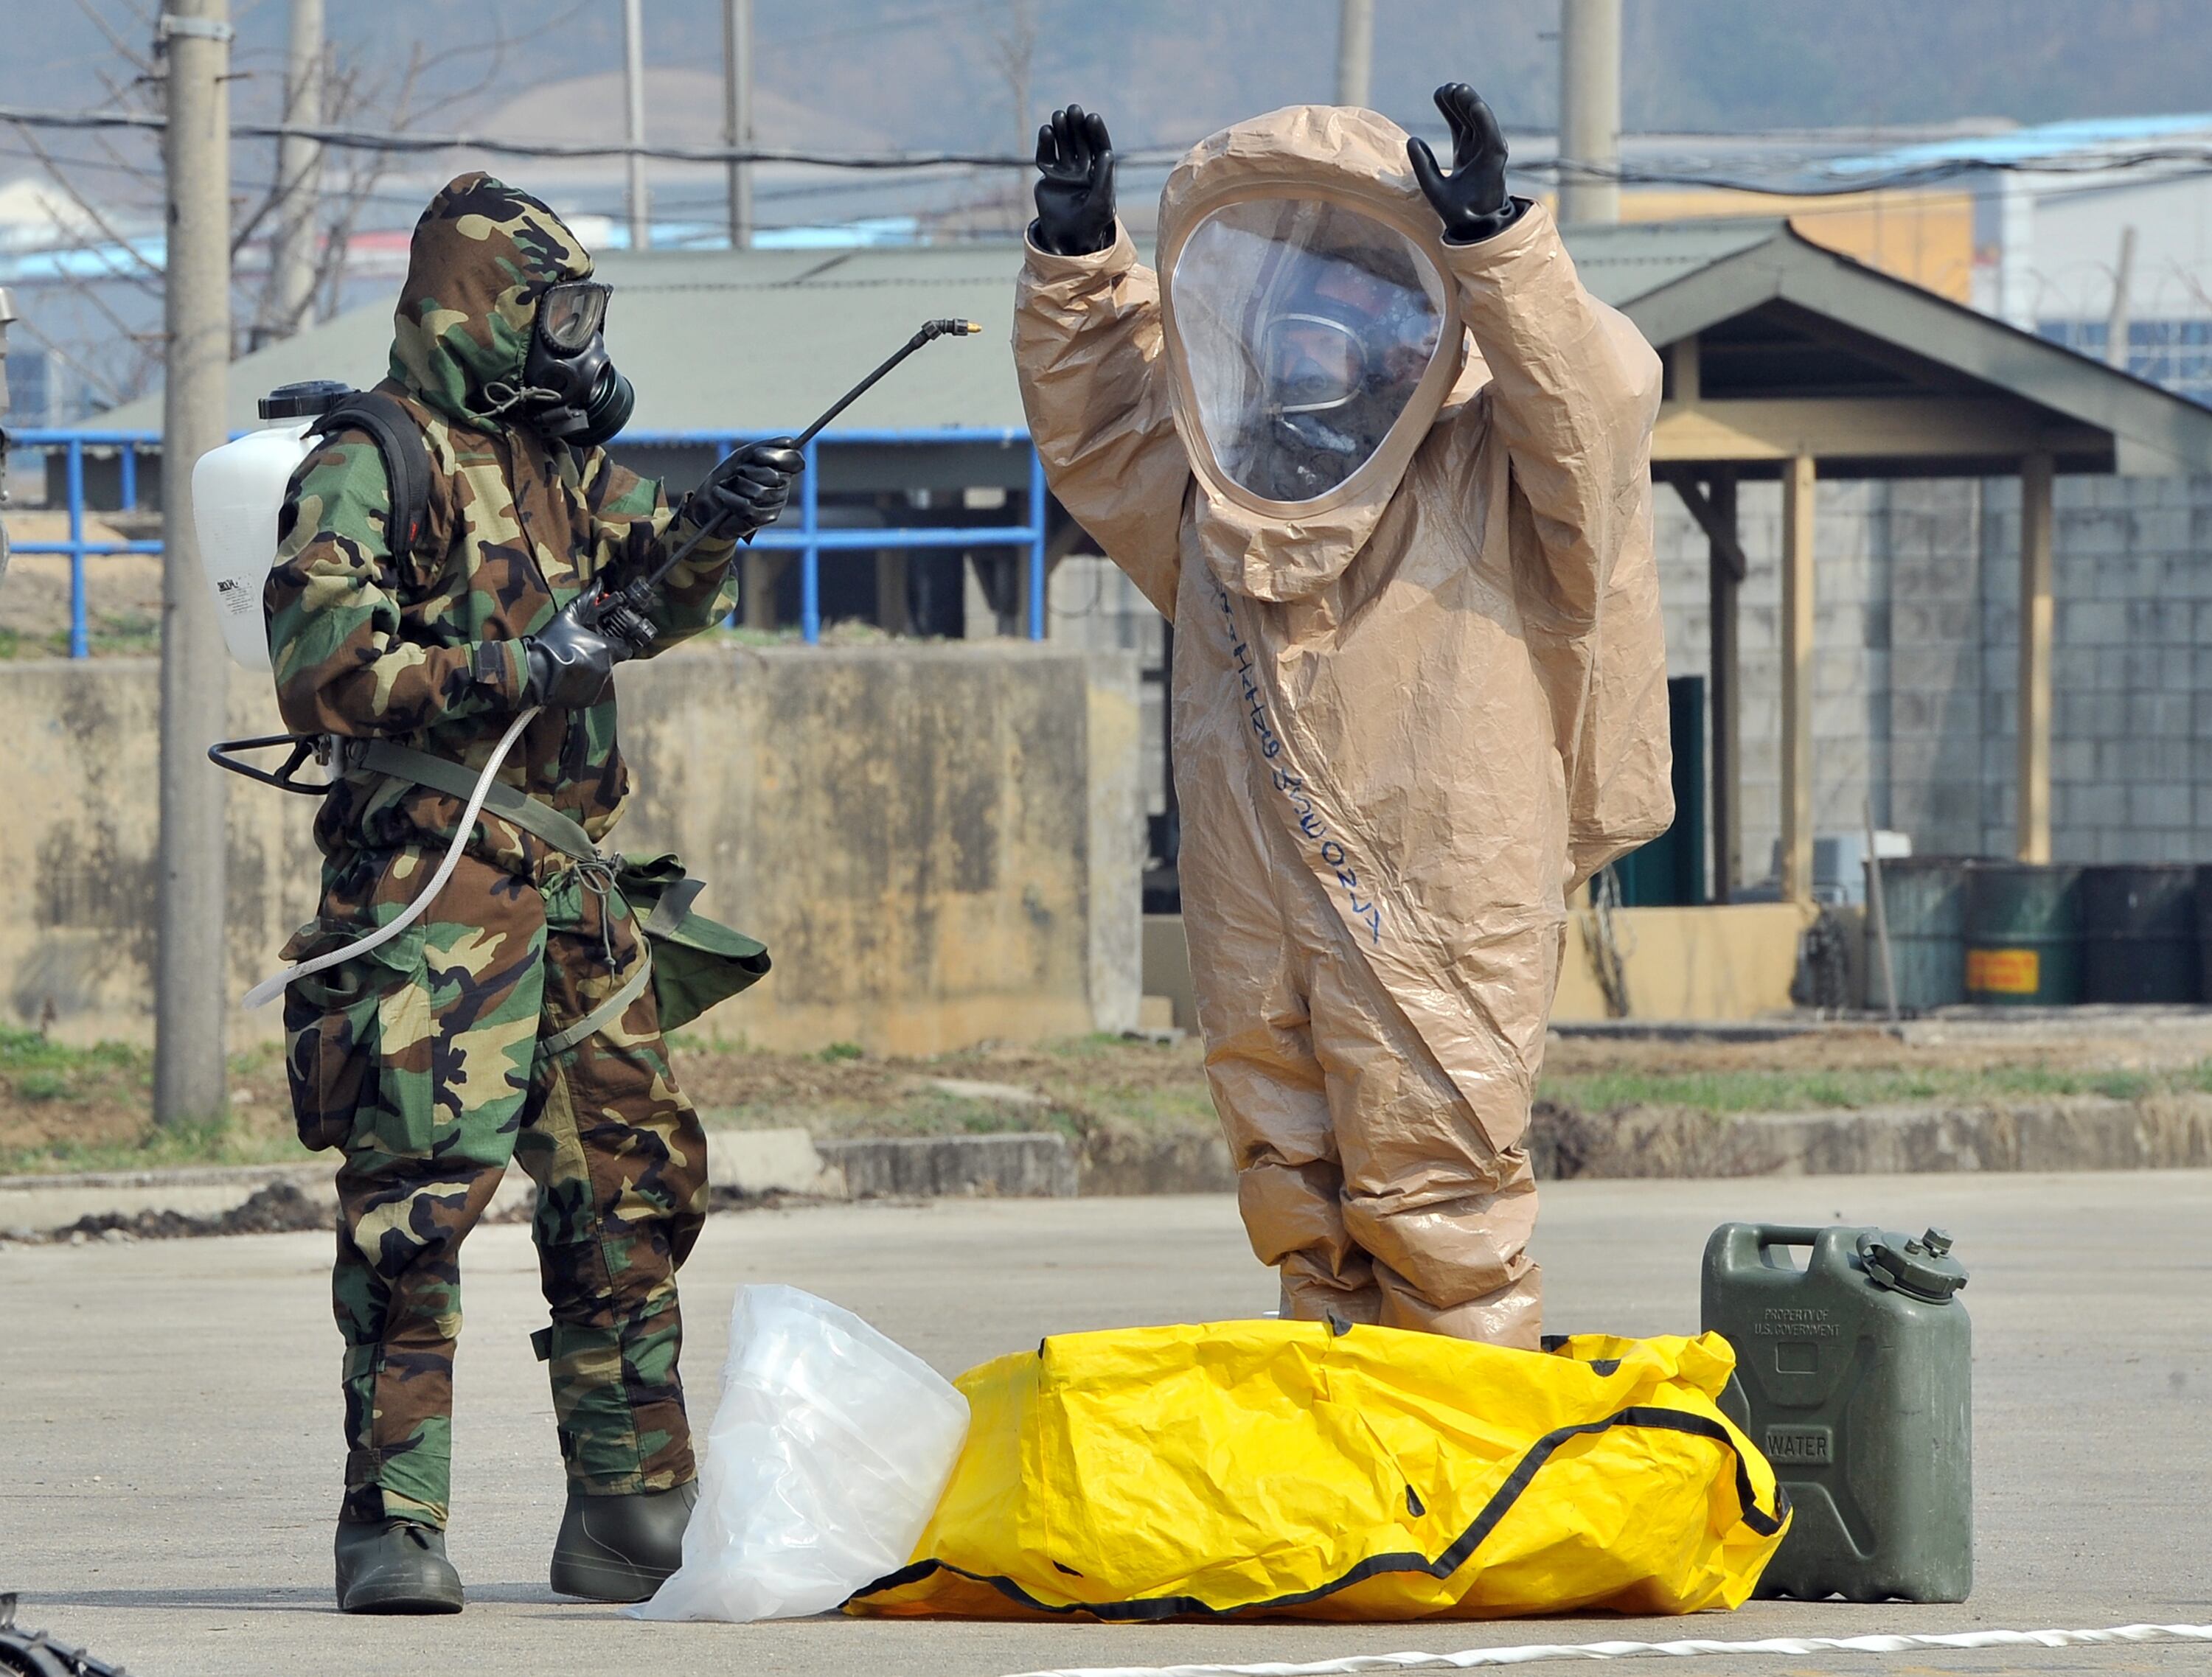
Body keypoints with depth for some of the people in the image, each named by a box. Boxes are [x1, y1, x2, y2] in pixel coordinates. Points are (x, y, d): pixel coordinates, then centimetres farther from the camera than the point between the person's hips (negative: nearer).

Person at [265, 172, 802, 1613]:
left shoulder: (567, 471, 20)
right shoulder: (377, 470, -5)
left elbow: (652, 599, 10)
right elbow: (322, 669, -13)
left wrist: (713, 527, -11)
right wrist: (516, 669, -18)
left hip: (575, 886, 8)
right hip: (432, 883, -8)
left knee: (634, 1190, 9)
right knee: (421, 1193, -12)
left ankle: (635, 1509, 17)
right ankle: (395, 1524, -12)